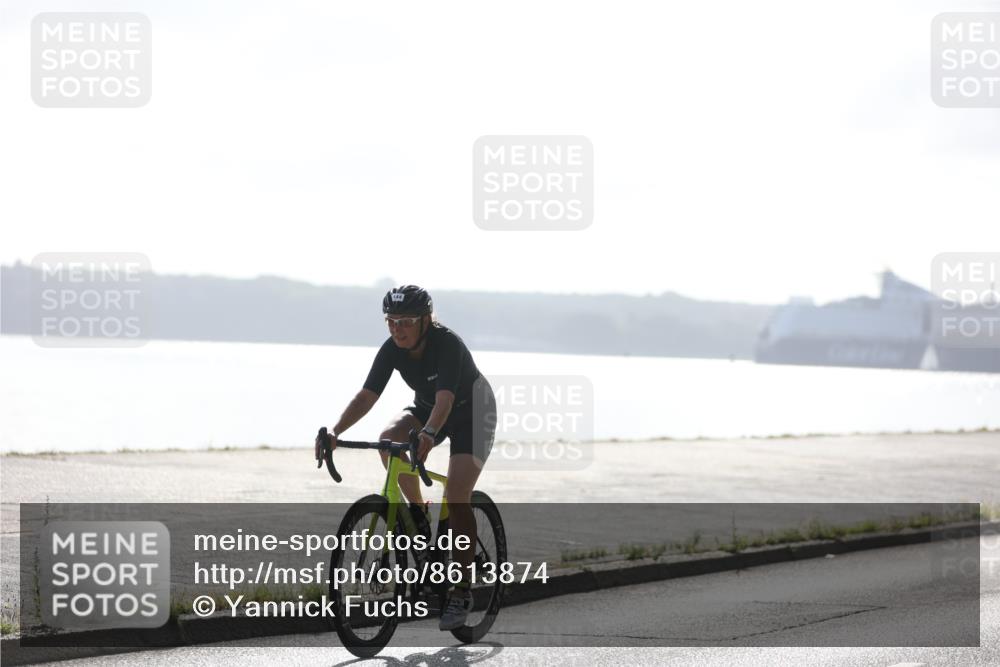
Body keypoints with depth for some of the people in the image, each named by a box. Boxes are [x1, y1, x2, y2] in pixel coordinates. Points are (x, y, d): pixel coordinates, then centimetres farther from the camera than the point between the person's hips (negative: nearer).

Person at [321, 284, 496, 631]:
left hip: (472, 412, -5)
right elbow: (367, 395, -22)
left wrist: (427, 434, -63)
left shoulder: (448, 344, -32)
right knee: (389, 438, -28)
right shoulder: (392, 349, -17)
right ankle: (417, 511, -5)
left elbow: (445, 399, -45)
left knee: (456, 499, -19)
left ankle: (462, 591, -9)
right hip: (425, 408, 5)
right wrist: (335, 432, -36)